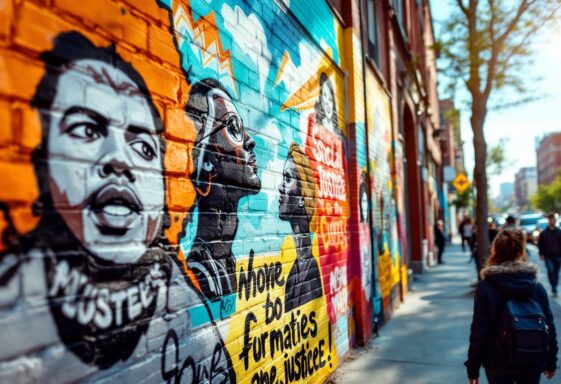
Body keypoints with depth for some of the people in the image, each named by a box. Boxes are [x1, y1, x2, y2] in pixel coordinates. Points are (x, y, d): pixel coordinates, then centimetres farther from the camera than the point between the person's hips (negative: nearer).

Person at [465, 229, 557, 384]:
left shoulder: (485, 288, -13)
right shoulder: (538, 287, -5)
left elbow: (479, 331, -14)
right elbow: (550, 329, 1)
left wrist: (473, 368, -5)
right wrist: (551, 362, 15)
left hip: (498, 365, -2)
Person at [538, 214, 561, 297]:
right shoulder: (544, 233, 1)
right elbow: (540, 244, 3)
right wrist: (541, 254, -4)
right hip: (548, 256, -2)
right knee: (550, 270, -17)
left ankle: (554, 288, 19)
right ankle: (554, 289, -10)